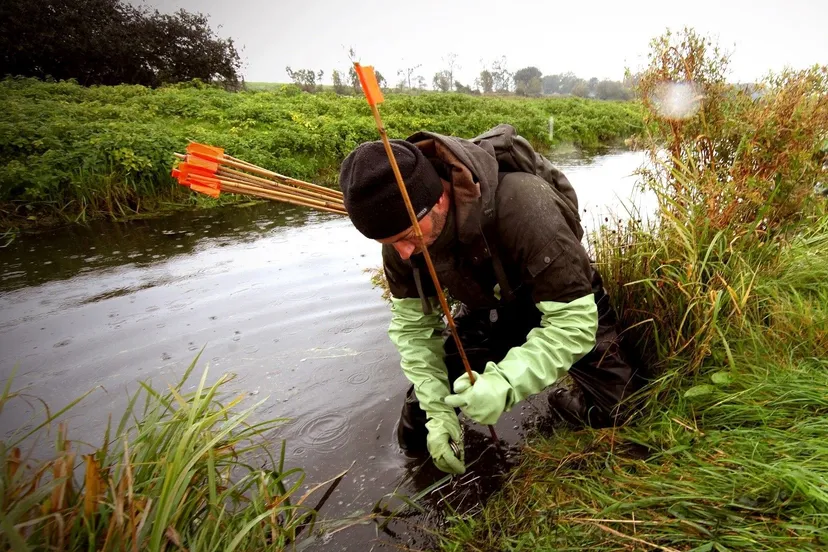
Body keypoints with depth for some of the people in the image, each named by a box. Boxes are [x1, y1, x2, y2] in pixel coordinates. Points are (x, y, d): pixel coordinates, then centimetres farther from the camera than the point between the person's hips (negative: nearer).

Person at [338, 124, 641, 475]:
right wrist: (437, 408, -20)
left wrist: (505, 383, -45)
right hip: (485, 312, 3)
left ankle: (562, 392, 19)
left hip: (561, 307, -2)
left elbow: (573, 318, -35)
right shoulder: (401, 227, -22)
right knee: (416, 436, 0)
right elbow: (412, 324, -13)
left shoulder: (522, 203, -39)